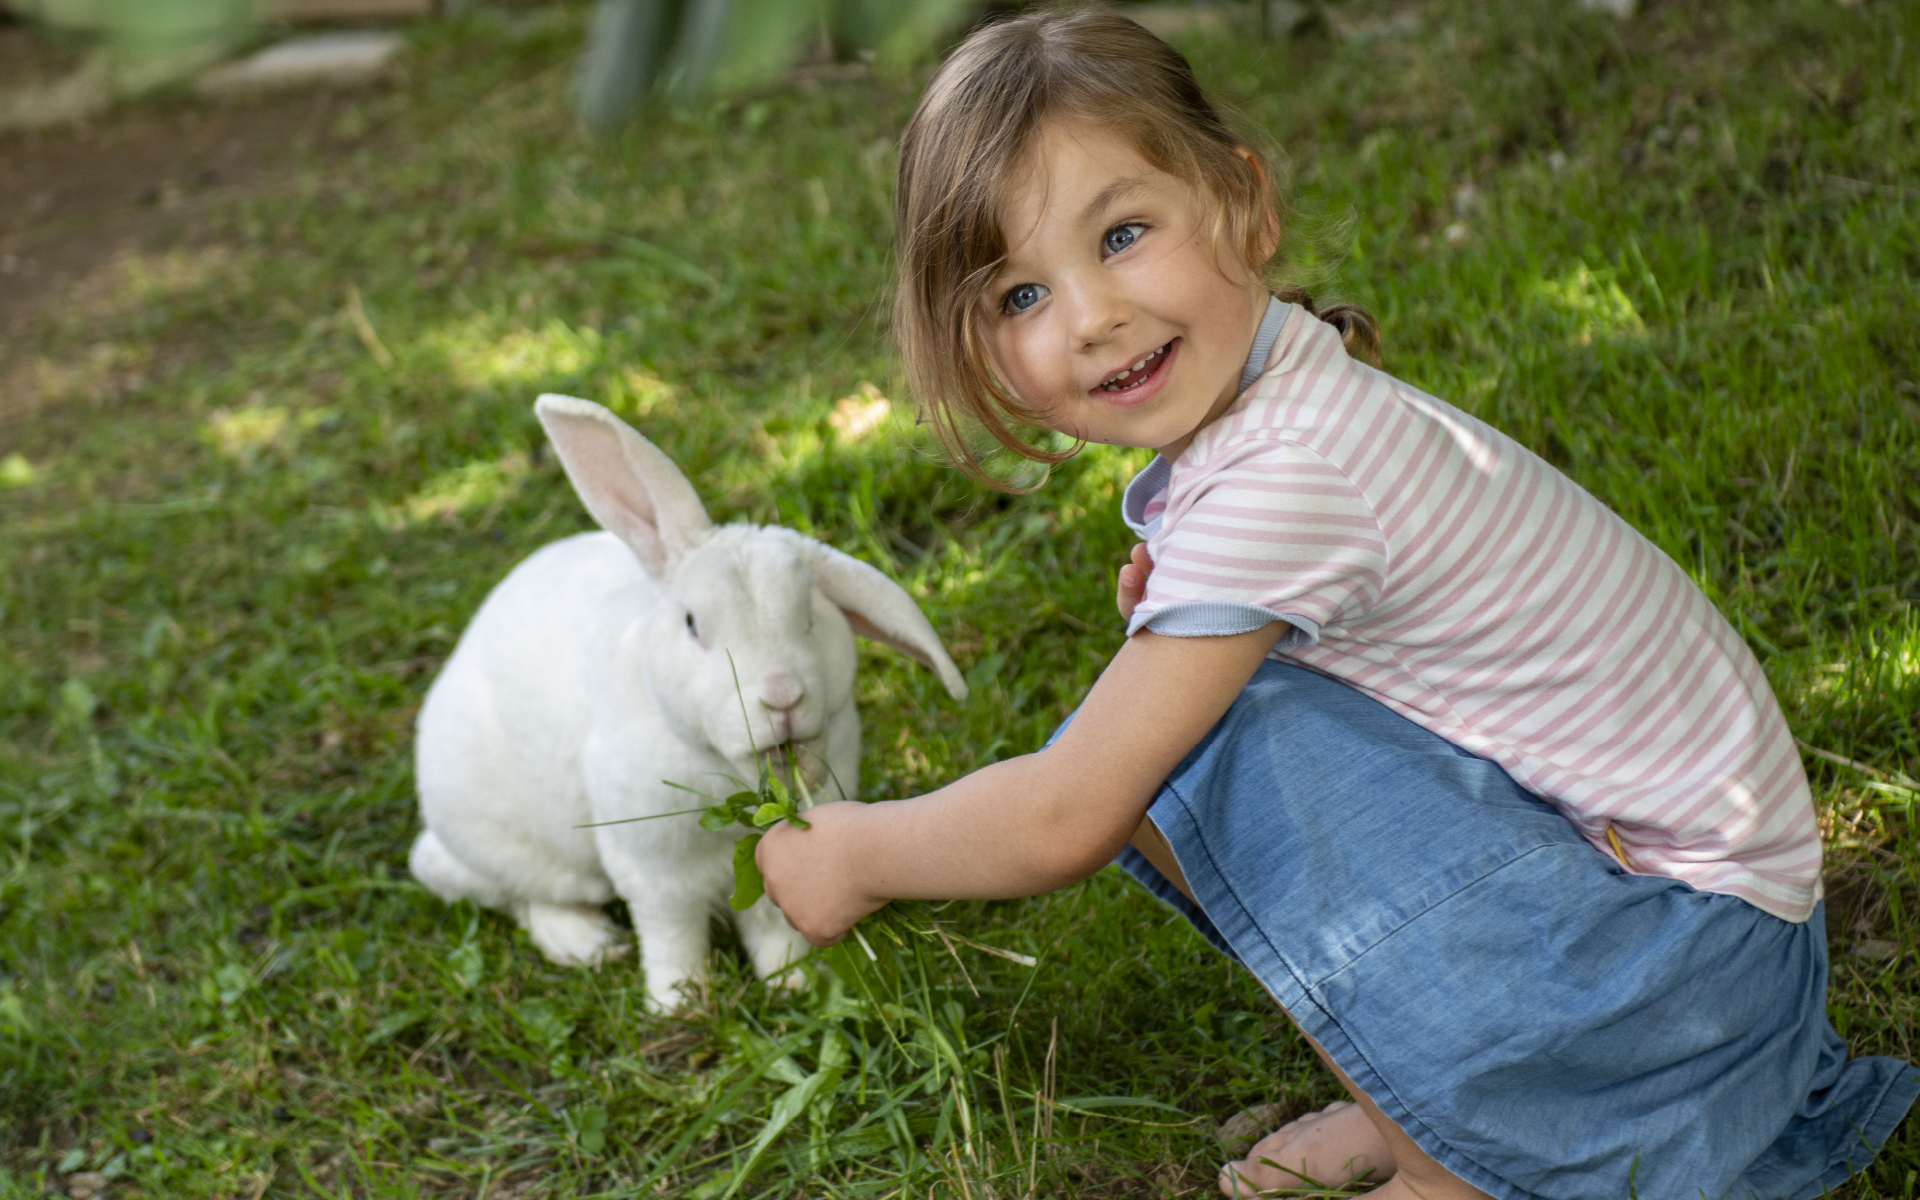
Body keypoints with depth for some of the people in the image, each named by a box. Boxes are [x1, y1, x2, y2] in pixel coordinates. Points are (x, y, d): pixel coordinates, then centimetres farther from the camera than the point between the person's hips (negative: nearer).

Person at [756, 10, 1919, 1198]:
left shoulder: (1278, 481, -27)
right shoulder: (1253, 398, 1)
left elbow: (1064, 823, -21)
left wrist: (857, 855, -4)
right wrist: (1182, 617, -4)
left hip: (1688, 929, -9)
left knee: (1191, 750, -22)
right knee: (1148, 736, 1)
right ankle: (1426, 1097, 9)